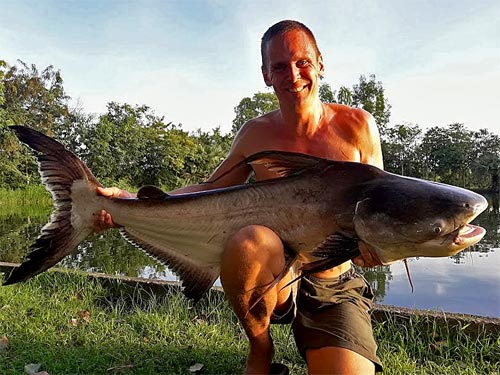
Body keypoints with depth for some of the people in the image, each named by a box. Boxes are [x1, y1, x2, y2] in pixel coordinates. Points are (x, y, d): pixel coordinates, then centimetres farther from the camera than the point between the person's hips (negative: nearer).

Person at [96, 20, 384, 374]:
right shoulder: (256, 135, -2)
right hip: (274, 278, 2)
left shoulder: (357, 125, -4)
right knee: (250, 240, -34)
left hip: (335, 290, -1)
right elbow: (210, 189, 7)